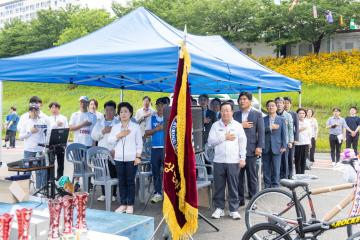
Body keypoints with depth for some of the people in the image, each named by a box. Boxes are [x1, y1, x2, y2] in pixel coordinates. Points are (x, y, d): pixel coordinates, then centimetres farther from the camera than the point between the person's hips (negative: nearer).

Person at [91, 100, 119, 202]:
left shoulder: (118, 123, 4)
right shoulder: (99, 123, 15)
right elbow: (93, 136, 7)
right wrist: (103, 131, -7)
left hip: (113, 152, -3)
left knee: (113, 173, 0)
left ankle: (113, 194, 10)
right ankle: (103, 194, 14)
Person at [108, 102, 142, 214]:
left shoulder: (136, 126, 3)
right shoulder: (115, 127, 11)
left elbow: (139, 143, 1)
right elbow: (110, 141, 5)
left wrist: (138, 157, -6)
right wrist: (119, 135, -10)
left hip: (131, 158, -3)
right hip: (119, 158, 3)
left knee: (130, 181, 0)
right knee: (121, 181, 6)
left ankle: (130, 205, 7)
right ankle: (123, 204, 14)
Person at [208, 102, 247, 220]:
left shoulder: (238, 125, 6)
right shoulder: (215, 125, 8)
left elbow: (242, 142, 3)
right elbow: (211, 141, 0)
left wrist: (242, 158, -4)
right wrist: (224, 137, -7)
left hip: (234, 161, -1)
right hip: (219, 161, 1)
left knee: (233, 187, 3)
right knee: (219, 186, 5)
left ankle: (234, 210, 11)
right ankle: (219, 208, 17)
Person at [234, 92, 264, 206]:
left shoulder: (257, 114, 3)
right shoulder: (236, 114, 13)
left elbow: (261, 132, -2)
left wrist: (259, 147, -10)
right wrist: (240, 126, -11)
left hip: (251, 149, -3)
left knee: (252, 176, 3)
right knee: (238, 176, 6)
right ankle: (240, 199, 16)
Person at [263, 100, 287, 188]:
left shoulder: (281, 120, 8)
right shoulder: (263, 119, 7)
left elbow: (284, 134, 4)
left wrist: (284, 146, -3)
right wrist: (271, 127, -17)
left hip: (276, 147, -1)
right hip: (266, 148, 1)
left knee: (276, 169, 0)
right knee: (266, 169, 5)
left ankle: (275, 186, 8)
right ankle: (267, 186, 15)